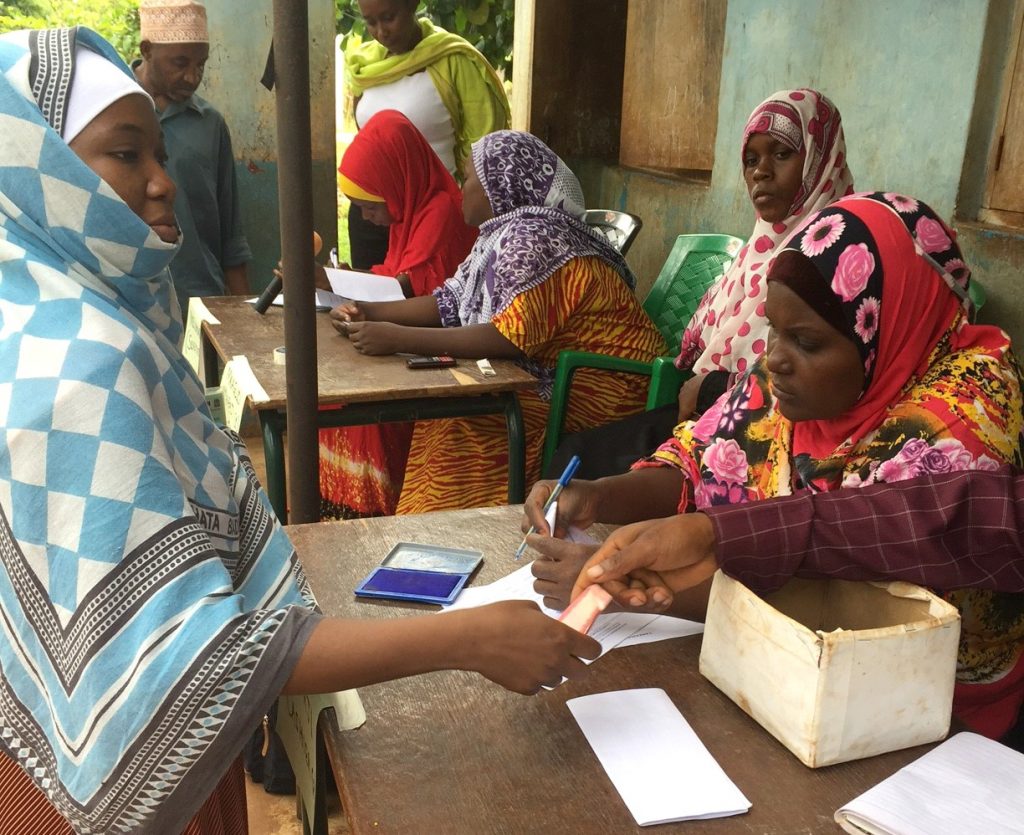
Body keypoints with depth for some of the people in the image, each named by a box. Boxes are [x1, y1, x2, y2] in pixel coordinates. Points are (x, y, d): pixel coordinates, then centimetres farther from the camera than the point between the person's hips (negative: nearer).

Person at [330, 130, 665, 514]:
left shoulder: (534, 238, -19)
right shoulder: (502, 235, 11)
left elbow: (510, 339, -28)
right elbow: (447, 304, 14)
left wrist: (397, 339, -27)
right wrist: (369, 312, 1)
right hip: (554, 372, 10)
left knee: (454, 421, -24)